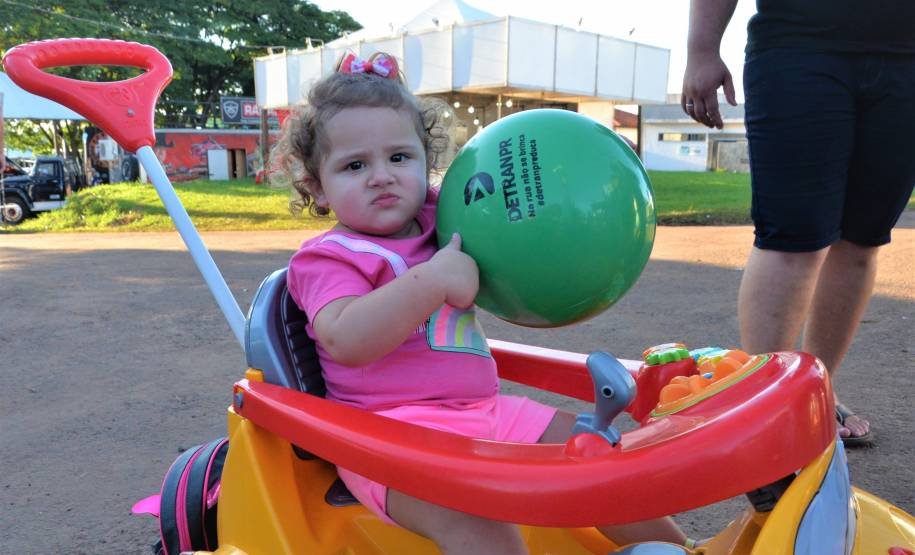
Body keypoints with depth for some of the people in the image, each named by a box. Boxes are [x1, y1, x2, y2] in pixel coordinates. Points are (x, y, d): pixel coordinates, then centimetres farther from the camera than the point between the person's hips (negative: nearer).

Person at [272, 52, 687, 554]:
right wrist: (434, 280, -25)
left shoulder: (439, 223, 15)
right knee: (470, 514, -36)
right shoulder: (331, 257, -5)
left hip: (483, 408, 8)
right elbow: (346, 340, -25)